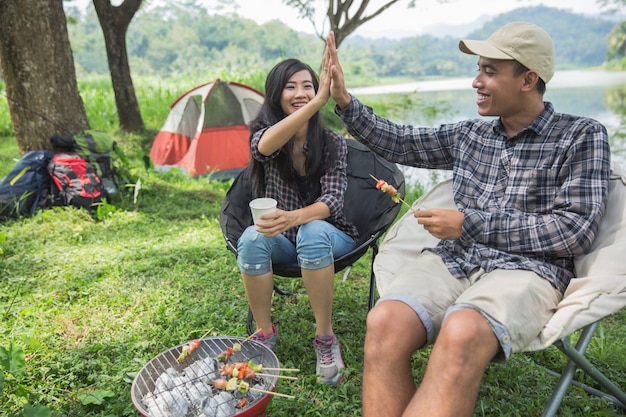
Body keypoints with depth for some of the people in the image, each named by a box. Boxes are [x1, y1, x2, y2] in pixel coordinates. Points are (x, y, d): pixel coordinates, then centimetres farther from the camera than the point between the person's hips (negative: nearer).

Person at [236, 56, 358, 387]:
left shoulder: (333, 143, -8)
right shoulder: (262, 135, -9)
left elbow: (333, 199, -19)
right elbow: (265, 145, -37)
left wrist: (297, 216, -42)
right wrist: (318, 103, -50)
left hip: (328, 237, -1)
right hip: (284, 241, 1)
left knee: (312, 232, -36)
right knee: (252, 238, -32)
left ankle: (325, 338, -22)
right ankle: (265, 334, -14)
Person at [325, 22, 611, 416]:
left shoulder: (581, 136, 4)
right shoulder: (468, 135, 17)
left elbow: (576, 230, -6)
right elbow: (397, 142, 24)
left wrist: (469, 224, -10)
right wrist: (344, 100, 12)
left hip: (525, 268, -3)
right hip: (454, 259, 4)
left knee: (461, 334, -39)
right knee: (385, 323, -30)